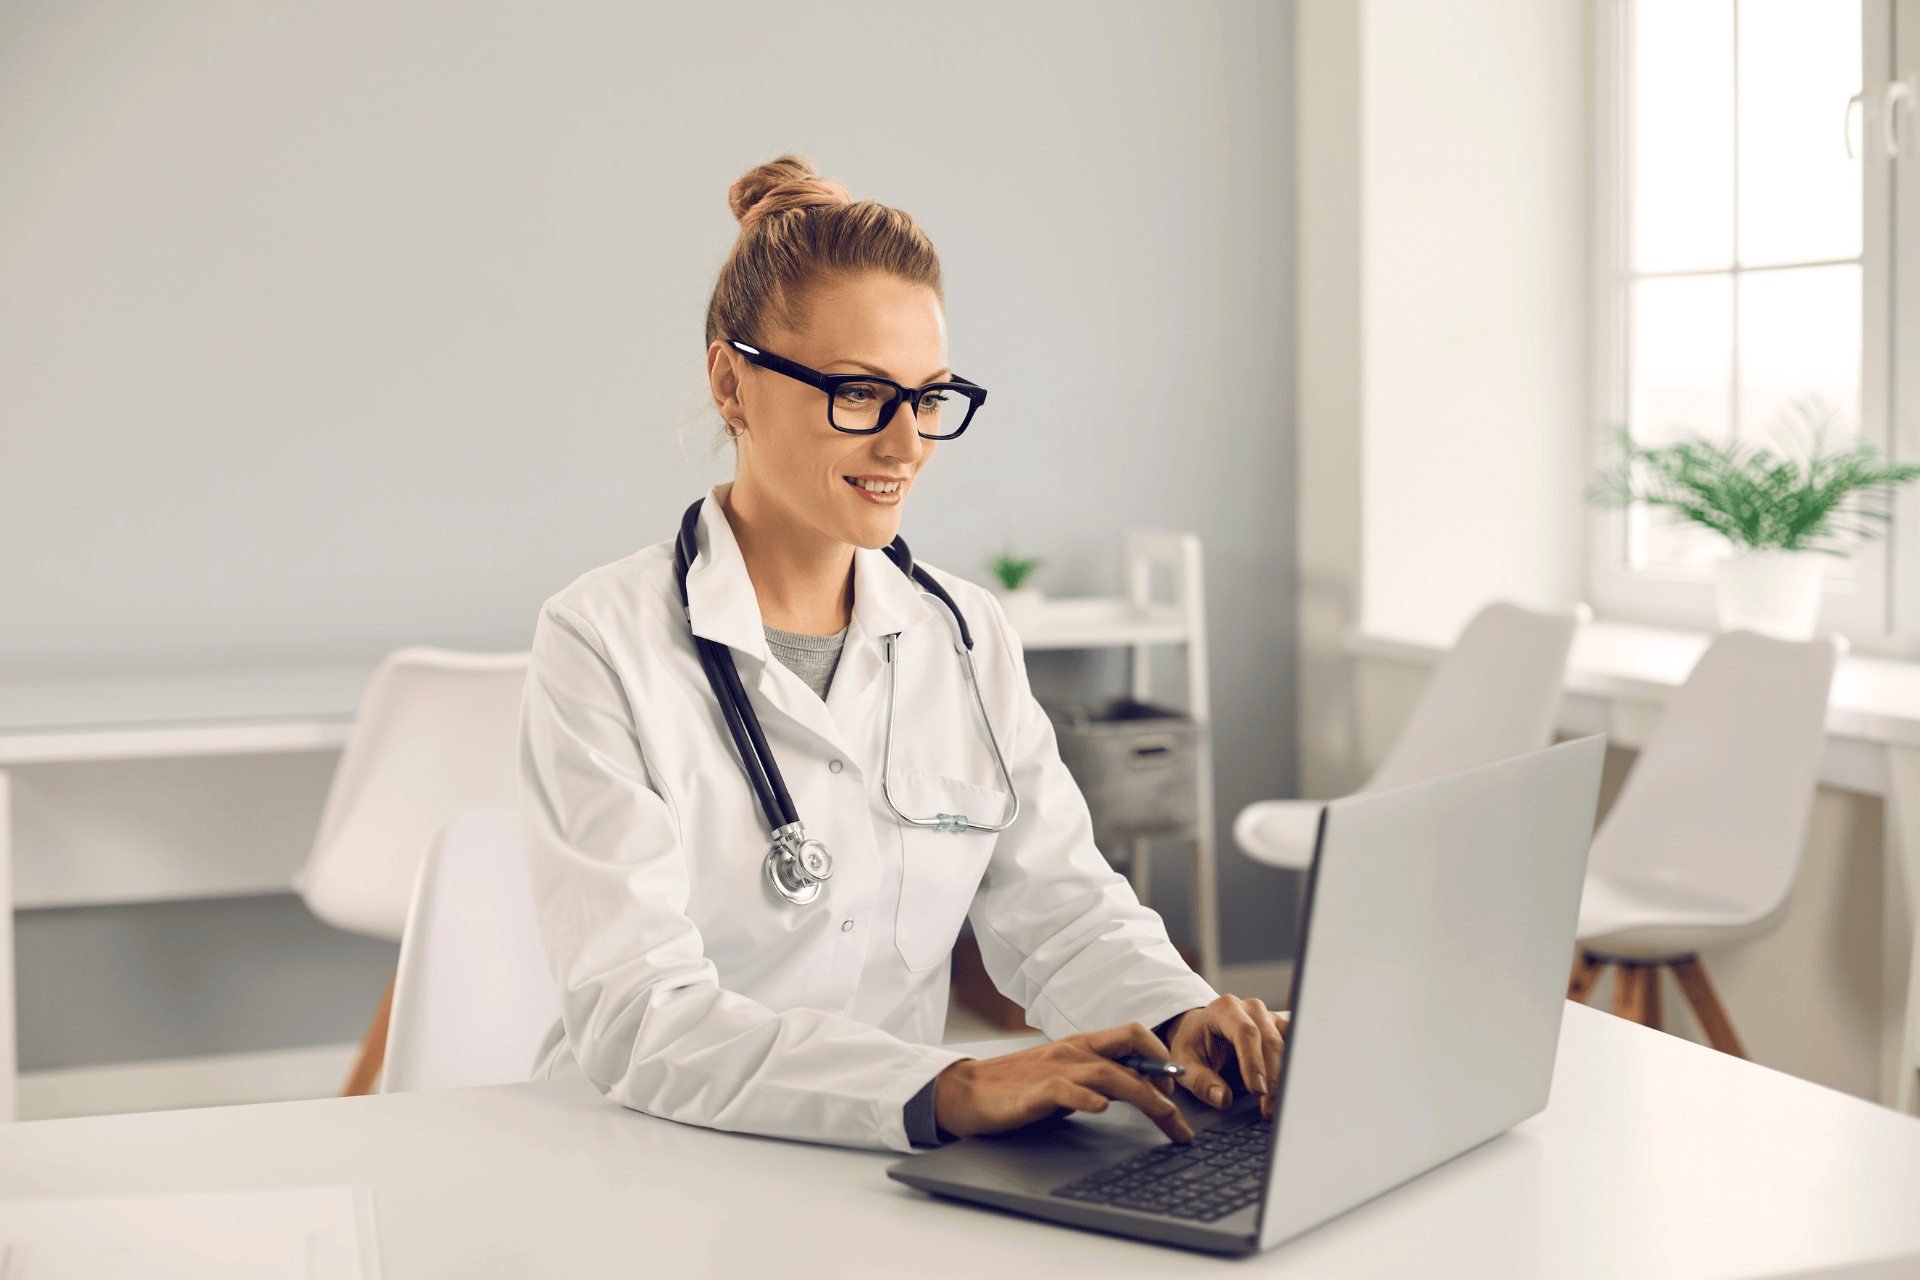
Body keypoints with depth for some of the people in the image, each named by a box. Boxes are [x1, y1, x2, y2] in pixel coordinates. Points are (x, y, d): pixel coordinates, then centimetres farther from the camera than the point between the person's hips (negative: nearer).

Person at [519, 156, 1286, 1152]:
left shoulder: (969, 636, 9)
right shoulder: (603, 645, -9)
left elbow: (1063, 913, 7)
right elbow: (637, 1020, -19)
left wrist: (1182, 1016, -15)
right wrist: (949, 1090, -31)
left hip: (891, 1180, 2)